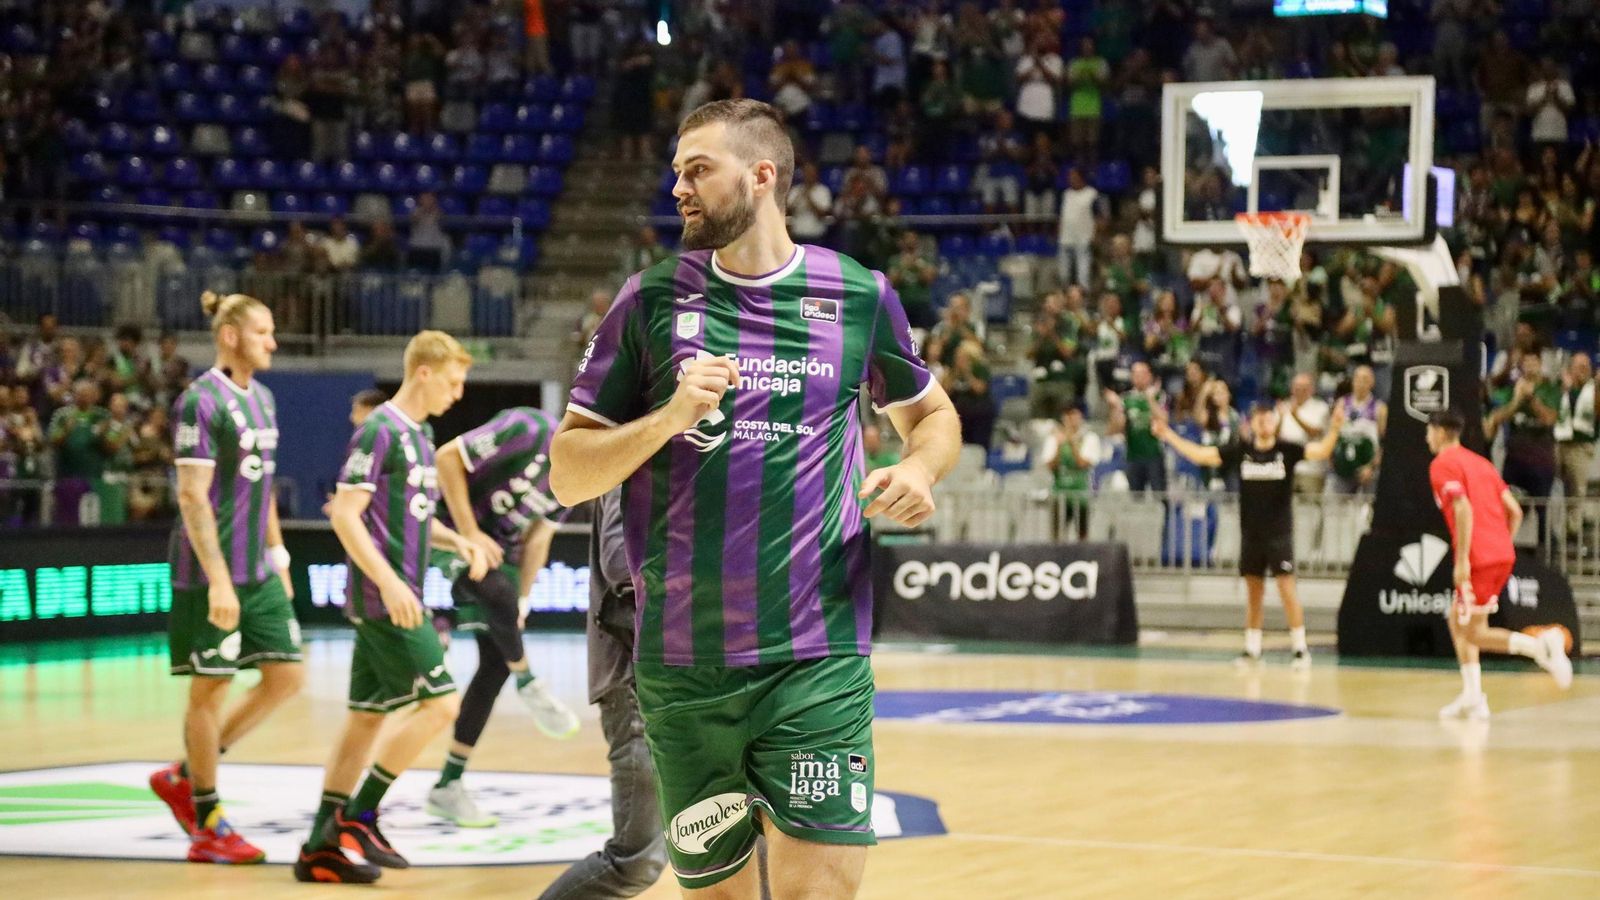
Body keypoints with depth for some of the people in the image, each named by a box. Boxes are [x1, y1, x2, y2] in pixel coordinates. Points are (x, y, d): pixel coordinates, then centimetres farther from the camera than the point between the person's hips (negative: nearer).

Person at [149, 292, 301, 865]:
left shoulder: (262, 398, 13)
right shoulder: (201, 402, -13)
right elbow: (192, 497, -18)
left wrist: (278, 558, 18)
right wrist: (219, 580, -22)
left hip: (259, 574, 8)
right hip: (211, 575, -8)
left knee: (287, 677, 5)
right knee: (210, 688, -1)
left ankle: (184, 777, 17)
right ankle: (208, 827, 9)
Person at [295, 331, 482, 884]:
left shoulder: (420, 436, 16)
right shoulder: (379, 432, -12)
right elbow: (344, 515, -17)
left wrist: (458, 542, 9)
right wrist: (388, 582, -23)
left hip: (397, 599, 9)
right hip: (383, 599, -9)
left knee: (366, 717, 9)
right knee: (440, 704, -10)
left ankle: (321, 848, 11)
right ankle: (358, 819, -4)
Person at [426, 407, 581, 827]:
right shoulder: (528, 430, -23)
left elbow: (538, 537, 11)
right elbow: (448, 457, -22)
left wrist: (521, 600, 4)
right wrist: (469, 533, -24)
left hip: (496, 552, 8)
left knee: (495, 665, 1)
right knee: (499, 592, -37)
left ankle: (447, 786, 8)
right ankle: (528, 685, -11)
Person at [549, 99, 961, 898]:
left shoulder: (859, 294, 3)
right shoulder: (653, 299, 4)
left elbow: (931, 413, 20)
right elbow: (566, 473, 4)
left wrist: (920, 471, -3)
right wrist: (669, 417, -14)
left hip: (818, 662, -1)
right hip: (681, 667, 1)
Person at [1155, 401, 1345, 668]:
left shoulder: (1286, 450, -4)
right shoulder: (1240, 450, 2)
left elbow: (1320, 451, -15)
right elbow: (1201, 455, 5)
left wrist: (1334, 430, -32)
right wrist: (1169, 436, 2)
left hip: (1279, 533, -3)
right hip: (1250, 533, 3)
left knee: (1286, 588, -7)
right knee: (1253, 593, 9)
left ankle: (1300, 649, -2)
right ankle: (1252, 648, 18)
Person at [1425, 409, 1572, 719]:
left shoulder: (1443, 464, -2)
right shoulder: (1480, 462, 22)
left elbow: (1463, 508, -17)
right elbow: (1515, 511, 16)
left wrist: (1462, 560, -19)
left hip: (1477, 558, -8)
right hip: (1504, 554, 8)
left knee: (1474, 633, -4)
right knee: (1458, 620, 18)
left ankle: (1540, 645, -25)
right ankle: (1472, 696, 11)